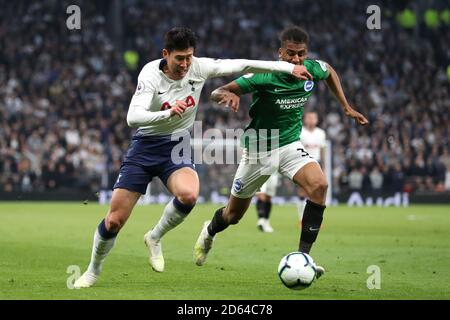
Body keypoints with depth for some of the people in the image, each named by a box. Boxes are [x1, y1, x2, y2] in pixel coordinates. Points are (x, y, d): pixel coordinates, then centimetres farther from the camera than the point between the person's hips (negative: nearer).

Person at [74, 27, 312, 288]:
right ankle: (93, 271, 22)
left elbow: (241, 65, -7)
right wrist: (168, 113, -48)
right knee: (114, 220, -5)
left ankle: (155, 238, -3)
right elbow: (133, 117, -31)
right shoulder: (150, 74, -20)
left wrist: (288, 67, -9)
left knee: (189, 195, -32)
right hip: (145, 147, -2)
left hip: (177, 148, 2)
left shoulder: (198, 67, -11)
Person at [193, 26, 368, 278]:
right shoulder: (264, 76, -25)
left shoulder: (313, 70, -12)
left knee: (319, 185, -27)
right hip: (258, 148, -3)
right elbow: (216, 93, -25)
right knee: (233, 215, 11)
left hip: (291, 144, 3)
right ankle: (210, 232, 49)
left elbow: (330, 71, 15)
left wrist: (346, 107, 11)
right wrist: (228, 95, -48)